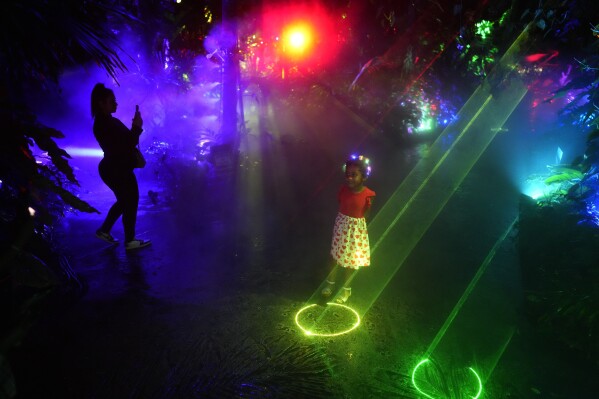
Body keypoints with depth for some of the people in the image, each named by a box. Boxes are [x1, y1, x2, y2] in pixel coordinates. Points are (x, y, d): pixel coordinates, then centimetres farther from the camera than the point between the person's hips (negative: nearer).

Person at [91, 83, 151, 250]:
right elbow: (123, 146, -26)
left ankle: (104, 230, 34)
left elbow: (124, 140, 10)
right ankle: (130, 241, 15)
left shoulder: (108, 121, 11)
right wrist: (136, 128, -22)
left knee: (124, 201, 23)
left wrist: (135, 128, -5)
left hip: (117, 168, 10)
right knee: (130, 203, 2)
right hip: (116, 170, -10)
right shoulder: (103, 124, -21)